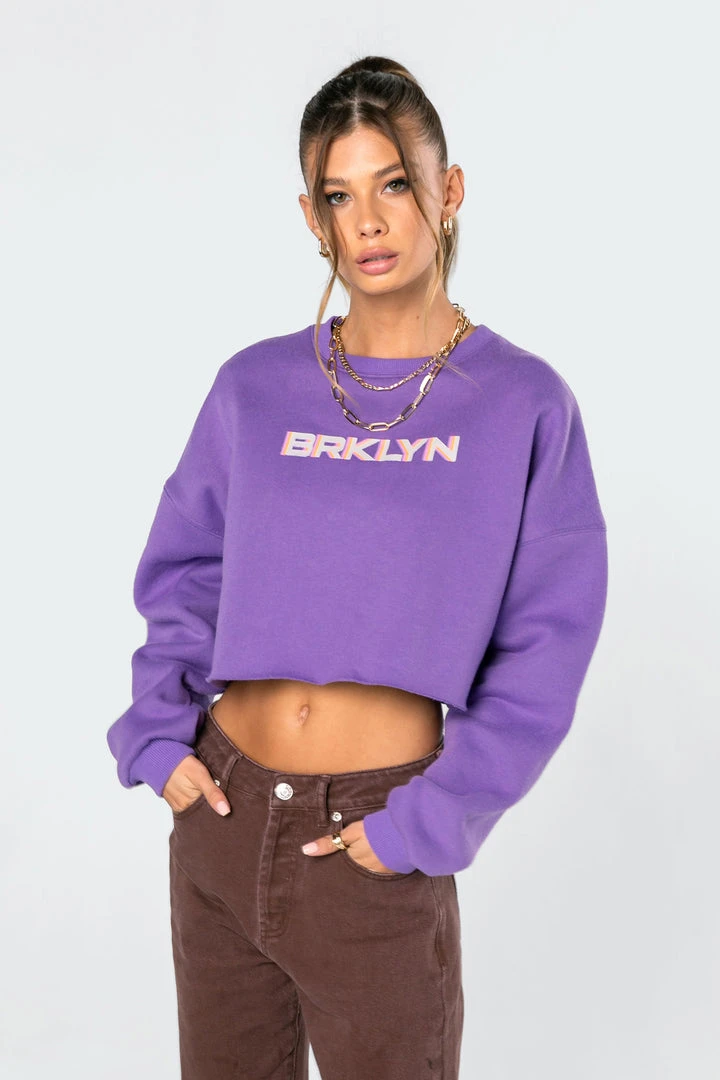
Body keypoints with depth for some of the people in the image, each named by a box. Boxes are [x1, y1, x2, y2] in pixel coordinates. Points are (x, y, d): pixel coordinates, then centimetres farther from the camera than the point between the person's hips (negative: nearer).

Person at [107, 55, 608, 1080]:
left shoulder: (524, 404, -6)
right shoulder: (255, 387, 2)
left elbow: (544, 650, -7)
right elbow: (184, 572, 11)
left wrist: (429, 820, -13)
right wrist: (160, 730, -1)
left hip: (379, 849, -3)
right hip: (219, 815, 3)